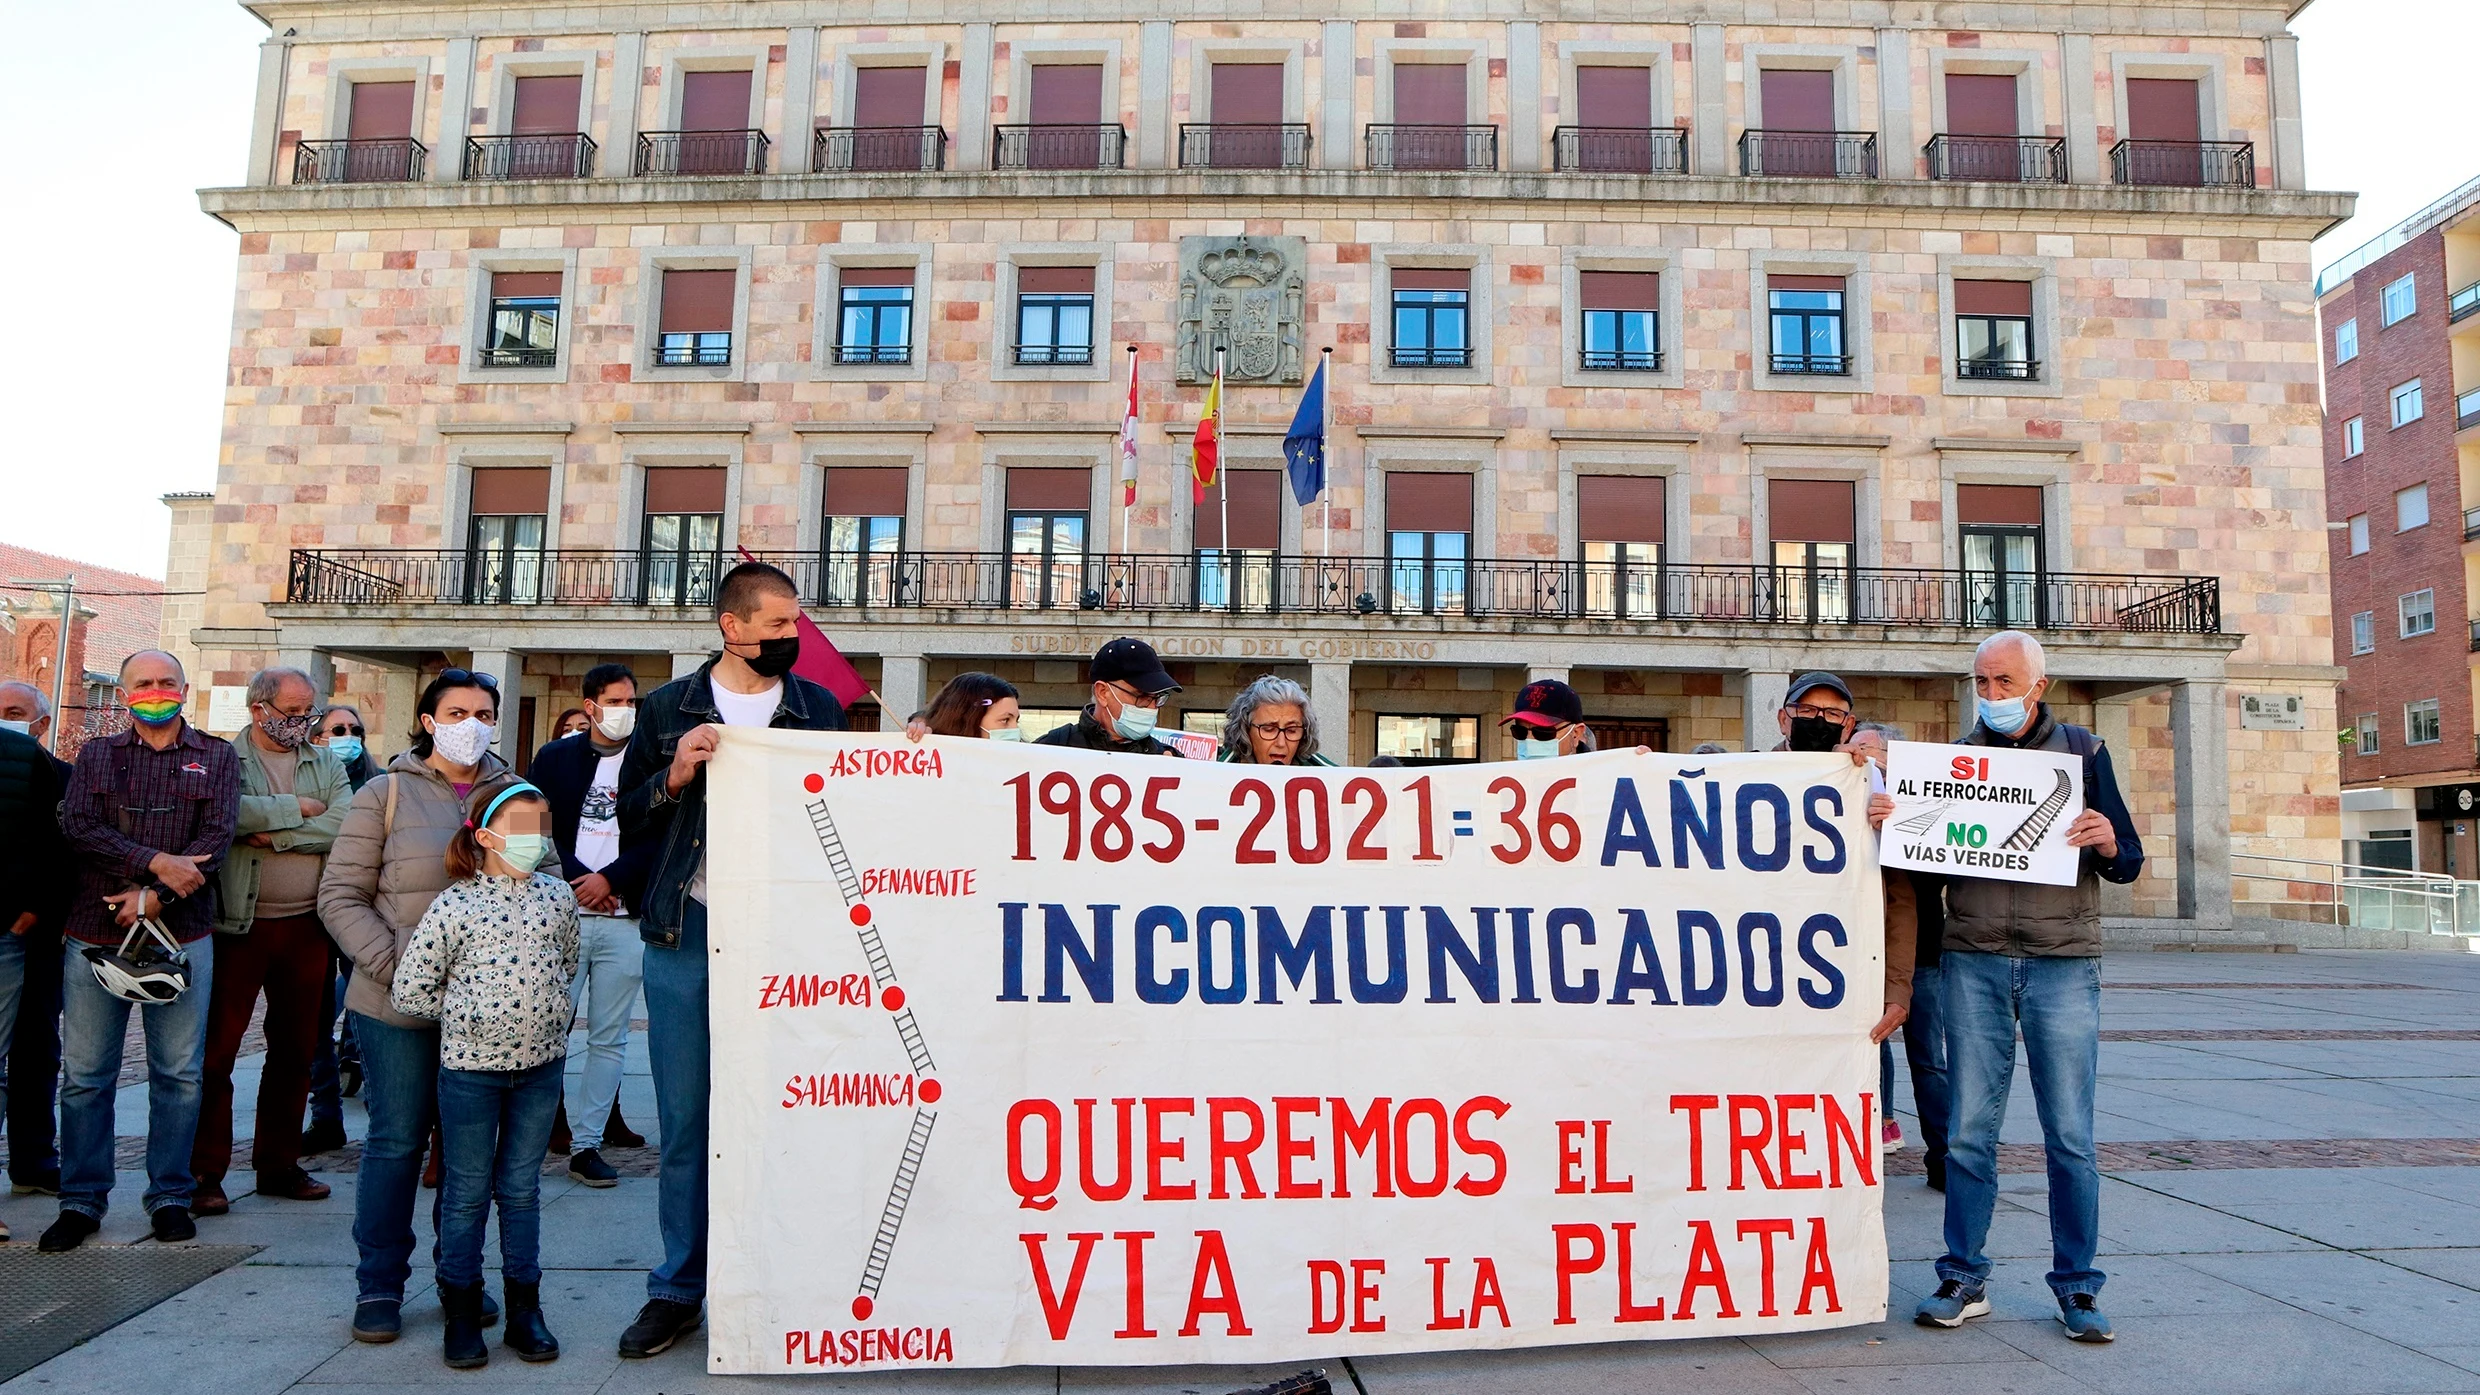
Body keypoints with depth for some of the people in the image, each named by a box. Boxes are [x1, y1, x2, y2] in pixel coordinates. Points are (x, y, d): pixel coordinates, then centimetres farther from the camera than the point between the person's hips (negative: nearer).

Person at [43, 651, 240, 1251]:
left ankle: (169, 1195, 16)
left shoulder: (216, 757, 7)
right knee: (86, 1074, 5)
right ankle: (81, 1200, 18)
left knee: (179, 1074, 4)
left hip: (180, 935, -1)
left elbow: (217, 837, -4)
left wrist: (154, 896, -14)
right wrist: (156, 861, -16)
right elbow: (77, 828, -4)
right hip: (94, 933, 1)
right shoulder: (96, 756, 11)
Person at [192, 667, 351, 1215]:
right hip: (236, 923, -4)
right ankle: (205, 1171, 9)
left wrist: (273, 835, -13)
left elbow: (343, 826, -6)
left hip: (306, 925, 4)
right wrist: (298, 809, -12)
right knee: (216, 1048, -1)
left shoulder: (327, 764, 11)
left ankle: (279, 1164, 22)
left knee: (295, 1050, 10)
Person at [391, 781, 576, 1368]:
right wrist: (469, 1011, -2)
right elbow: (409, 991, -5)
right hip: (470, 1063, -3)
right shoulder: (453, 906, -9)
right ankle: (462, 1313, 22)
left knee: (521, 1188, 12)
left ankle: (524, 1308, 21)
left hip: (541, 1061, 3)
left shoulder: (557, 896, 3)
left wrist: (549, 1011, 7)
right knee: (467, 1190, 8)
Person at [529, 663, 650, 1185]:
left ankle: (587, 1144, 12)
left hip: (625, 918, 0)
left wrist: (610, 879, -10)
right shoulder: (554, 758, 9)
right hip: (562, 913, 0)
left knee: (609, 1038, 4)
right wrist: (577, 881, -8)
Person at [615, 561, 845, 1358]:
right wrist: (675, 775, -9)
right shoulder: (668, 711, 7)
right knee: (685, 1120, 8)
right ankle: (679, 1287, 21)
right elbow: (630, 821, 7)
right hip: (686, 935, 1)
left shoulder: (821, 710, 7)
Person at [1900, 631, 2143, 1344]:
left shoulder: (2083, 751, 5)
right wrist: (1885, 822, -13)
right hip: (1973, 962, 1)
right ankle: (1964, 1280, 14)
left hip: (2064, 963, -1)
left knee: (2070, 1134, 3)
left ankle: (2077, 1286, 16)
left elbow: (2128, 864, 5)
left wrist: (2108, 844, -17)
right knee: (1969, 1131, 4)